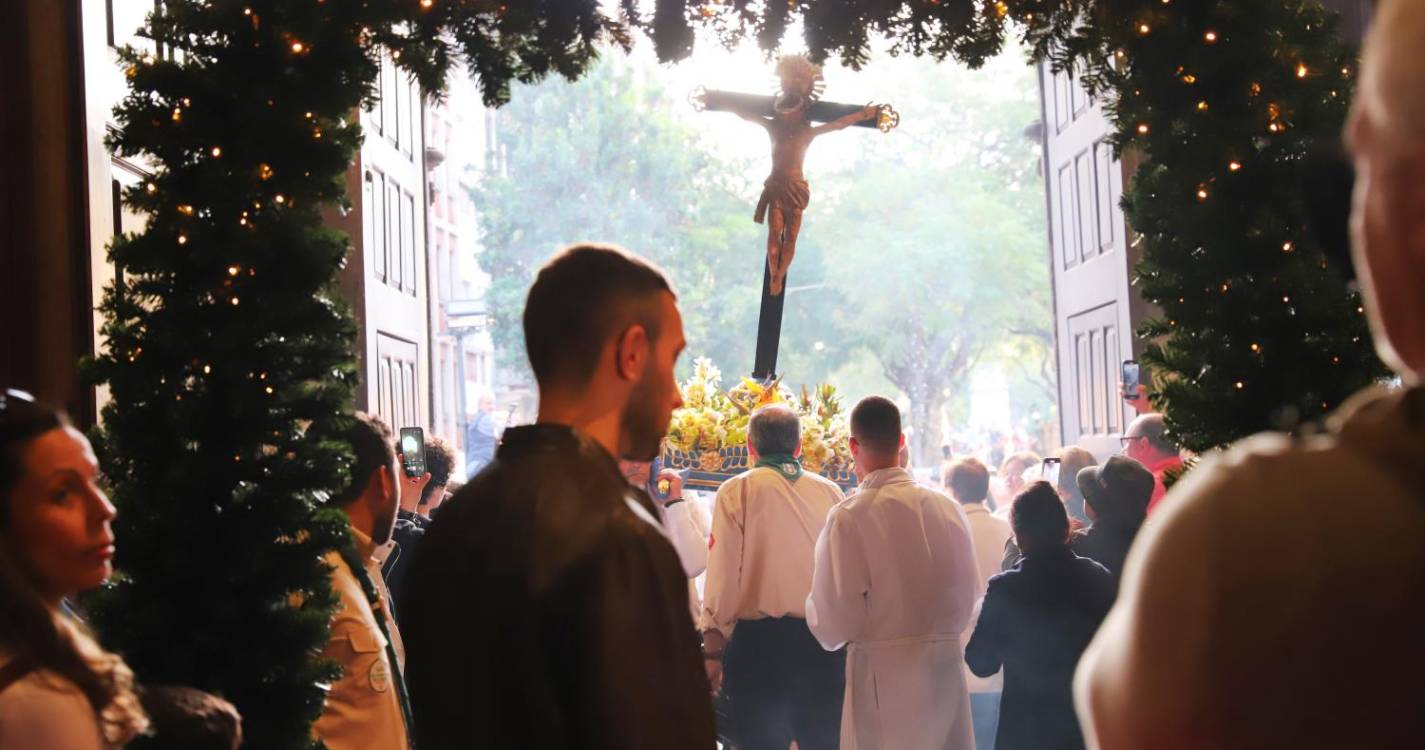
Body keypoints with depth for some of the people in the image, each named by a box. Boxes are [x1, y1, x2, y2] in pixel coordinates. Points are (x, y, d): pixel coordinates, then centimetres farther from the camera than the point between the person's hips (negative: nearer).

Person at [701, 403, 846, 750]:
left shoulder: (736, 491, -2)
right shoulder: (829, 492, 6)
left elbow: (723, 574, -6)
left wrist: (712, 649, -2)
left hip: (759, 641, -3)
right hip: (823, 643, 3)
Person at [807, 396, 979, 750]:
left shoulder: (849, 517, -13)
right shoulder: (948, 509, 0)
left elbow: (834, 624, -12)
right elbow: (967, 598, 11)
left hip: (884, 672, -4)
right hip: (947, 665, 4)